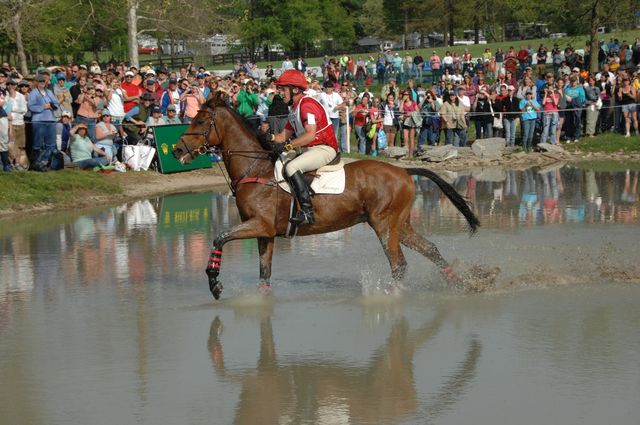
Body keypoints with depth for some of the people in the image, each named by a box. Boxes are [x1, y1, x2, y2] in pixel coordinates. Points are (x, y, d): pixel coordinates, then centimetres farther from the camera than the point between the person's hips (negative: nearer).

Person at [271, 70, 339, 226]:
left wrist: (287, 146, -28)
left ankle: (307, 212, -34)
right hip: (309, 149, 11)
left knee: (291, 167, -29)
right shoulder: (295, 108, 18)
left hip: (324, 148, -11)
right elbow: (284, 135, 19)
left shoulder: (307, 104, -15)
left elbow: (310, 134, -27)